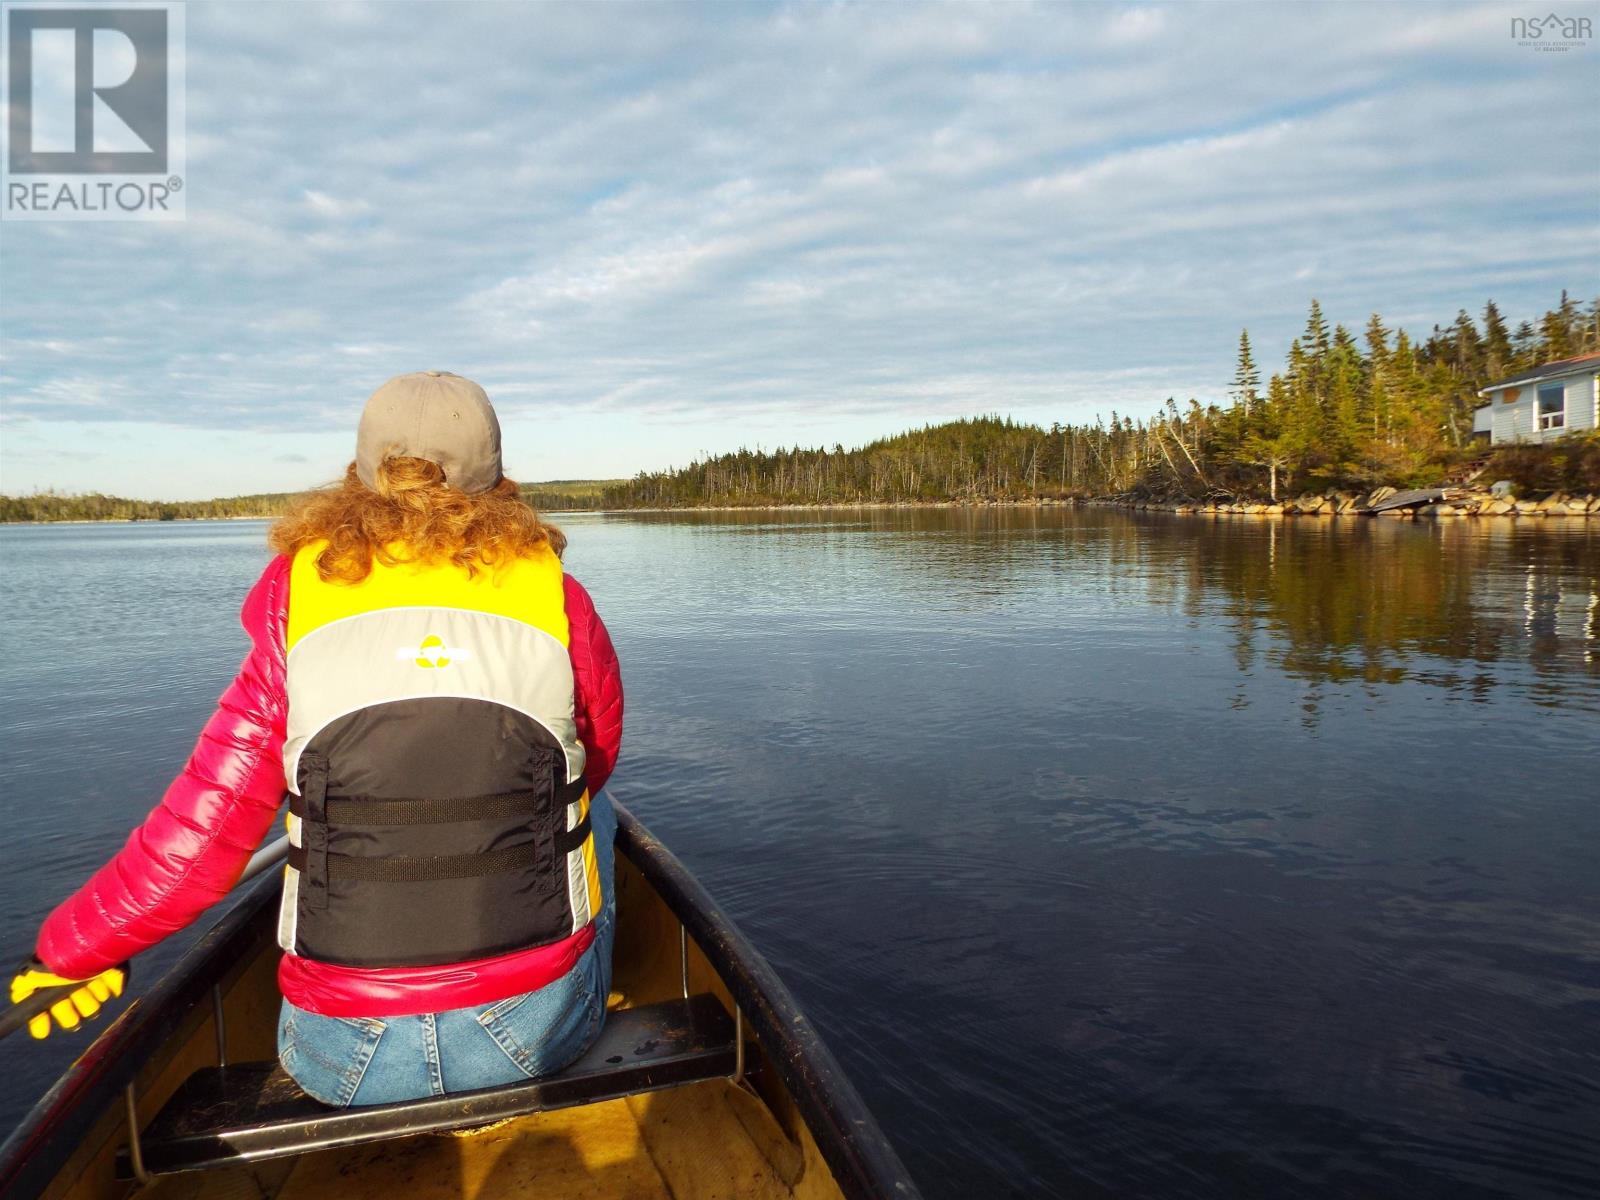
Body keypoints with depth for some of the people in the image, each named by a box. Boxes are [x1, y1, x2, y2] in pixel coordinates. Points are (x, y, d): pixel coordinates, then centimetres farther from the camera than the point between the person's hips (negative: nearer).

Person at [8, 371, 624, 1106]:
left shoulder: (296, 614, -7)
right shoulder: (559, 603, -7)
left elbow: (197, 834, -5)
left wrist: (72, 948, 14)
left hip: (343, 1064, 2)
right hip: (539, 1034, -1)